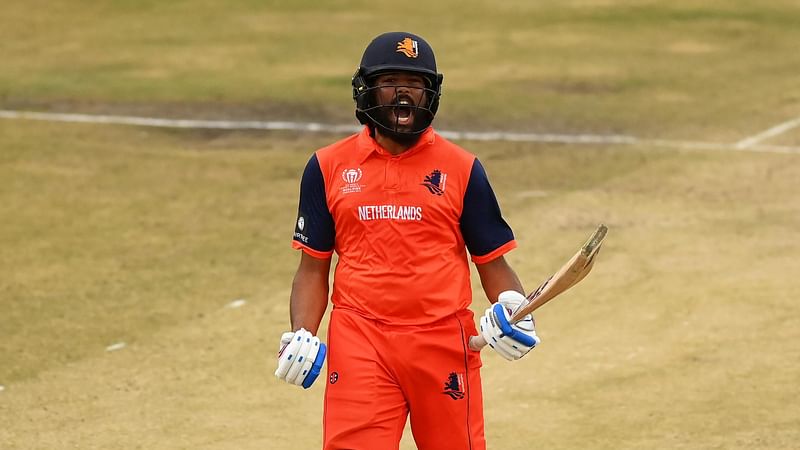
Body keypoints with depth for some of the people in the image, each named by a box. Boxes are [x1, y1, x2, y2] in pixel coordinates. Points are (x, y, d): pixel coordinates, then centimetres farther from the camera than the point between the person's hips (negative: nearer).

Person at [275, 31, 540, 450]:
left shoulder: (461, 167, 6)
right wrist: (300, 335, -3)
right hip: (359, 344, 0)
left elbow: (492, 260, 8)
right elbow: (313, 268, 11)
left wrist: (511, 307, -12)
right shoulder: (328, 167, 8)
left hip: (446, 342, 0)